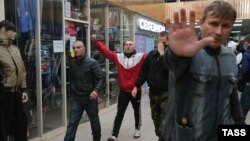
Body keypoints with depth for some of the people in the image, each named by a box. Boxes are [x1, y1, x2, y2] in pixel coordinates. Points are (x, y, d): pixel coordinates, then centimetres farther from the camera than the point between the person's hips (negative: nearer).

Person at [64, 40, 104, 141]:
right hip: (76, 99, 2)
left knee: (94, 121, 17)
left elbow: (101, 78, -15)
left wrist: (96, 90, -30)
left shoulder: (92, 63, -11)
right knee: (72, 123, -2)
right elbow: (70, 79, 10)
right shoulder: (71, 63, 0)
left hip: (90, 98, -2)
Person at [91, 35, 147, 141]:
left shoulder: (140, 57, -7)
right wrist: (96, 42, -10)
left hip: (136, 91, 0)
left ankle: (137, 129, 44)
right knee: (119, 113, 3)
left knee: (137, 112, 21)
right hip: (123, 91, 0)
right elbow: (105, 51, -3)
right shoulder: (118, 57, -1)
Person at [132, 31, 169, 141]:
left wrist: (162, 54, -20)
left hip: (166, 93, -5)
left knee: (164, 122, -6)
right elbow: (144, 70, 9)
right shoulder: (152, 53, 7)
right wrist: (137, 86, 4)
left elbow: (169, 69, -25)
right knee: (155, 118, 17)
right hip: (153, 92, 5)